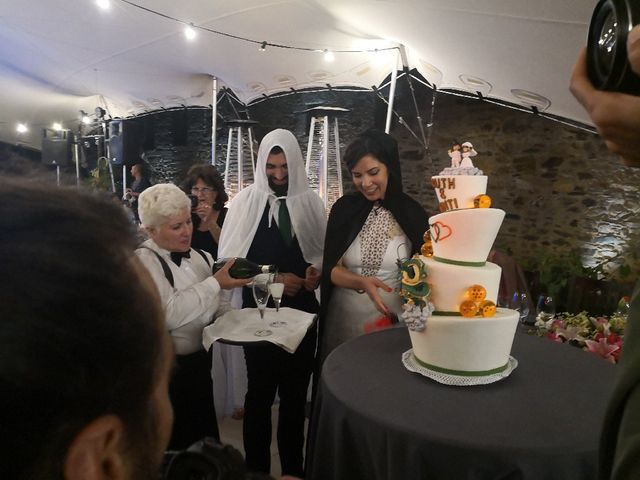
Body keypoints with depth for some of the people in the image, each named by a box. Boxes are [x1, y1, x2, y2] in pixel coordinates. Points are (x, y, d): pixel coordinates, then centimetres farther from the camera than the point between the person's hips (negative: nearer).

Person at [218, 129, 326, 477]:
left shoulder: (310, 201, 3)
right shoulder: (246, 201, -5)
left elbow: (322, 252, 11)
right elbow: (231, 259, -8)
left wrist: (316, 272, -11)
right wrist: (273, 278, -16)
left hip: (303, 311, 3)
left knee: (296, 393, 15)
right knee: (260, 393, 10)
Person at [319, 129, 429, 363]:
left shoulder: (412, 213, -6)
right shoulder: (344, 208, -3)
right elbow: (330, 268, -5)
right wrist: (362, 283, -22)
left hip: (393, 318, -1)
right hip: (345, 316, 2)